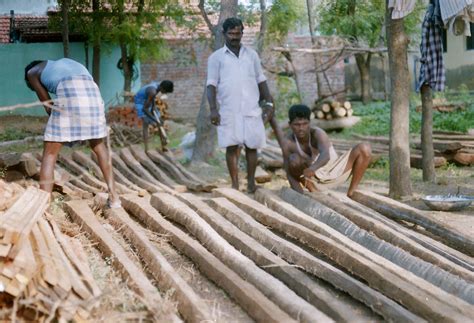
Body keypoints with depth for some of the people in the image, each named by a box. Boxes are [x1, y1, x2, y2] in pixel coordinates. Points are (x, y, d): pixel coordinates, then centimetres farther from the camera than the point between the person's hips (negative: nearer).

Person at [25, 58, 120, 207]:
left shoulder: (32, 72, 28)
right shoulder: (65, 63, 42)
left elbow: (48, 105, 22)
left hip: (68, 94, -4)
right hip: (92, 92, 5)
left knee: (49, 154, 4)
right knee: (98, 145, 26)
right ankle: (113, 195, 26)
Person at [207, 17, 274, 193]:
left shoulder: (251, 54, 12)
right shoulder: (216, 57, 5)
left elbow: (261, 80, 15)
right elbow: (212, 85, -1)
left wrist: (269, 103, 7)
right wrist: (213, 109, -11)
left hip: (252, 109, 2)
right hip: (229, 111, -2)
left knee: (251, 146, 2)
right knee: (231, 147, -2)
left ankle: (251, 182, 13)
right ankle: (235, 185, 4)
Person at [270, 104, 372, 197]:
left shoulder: (317, 133, -25)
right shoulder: (288, 142, -19)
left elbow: (325, 155, -45)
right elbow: (290, 174, -20)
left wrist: (313, 168, -66)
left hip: (334, 171, 0)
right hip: (314, 179, 0)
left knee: (364, 148, -23)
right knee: (294, 159, -32)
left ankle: (351, 192, -9)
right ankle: (313, 192, -11)